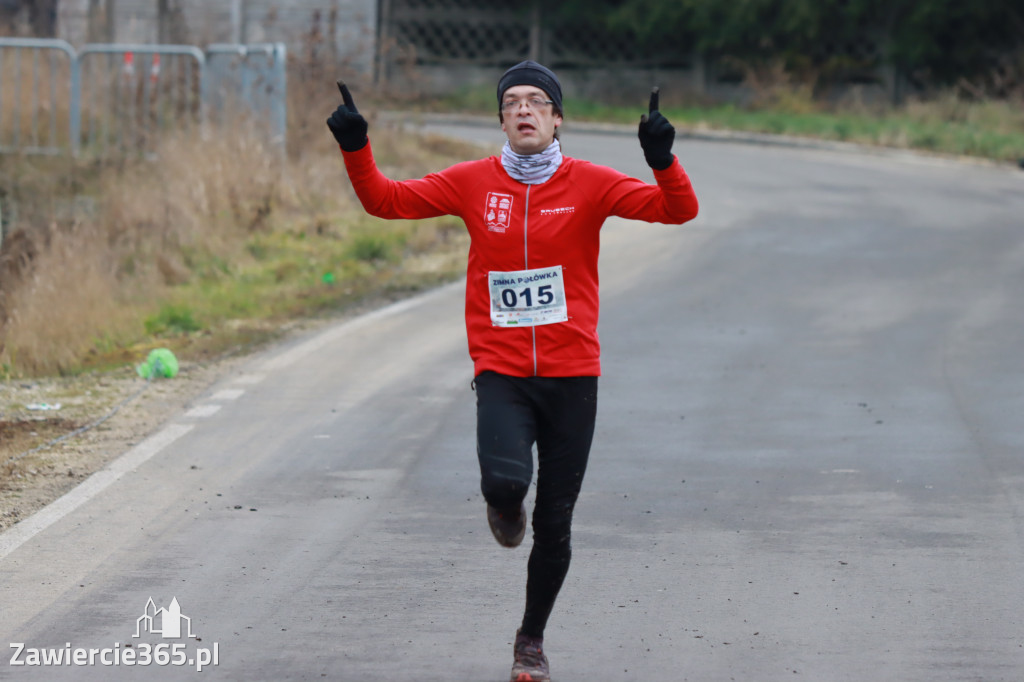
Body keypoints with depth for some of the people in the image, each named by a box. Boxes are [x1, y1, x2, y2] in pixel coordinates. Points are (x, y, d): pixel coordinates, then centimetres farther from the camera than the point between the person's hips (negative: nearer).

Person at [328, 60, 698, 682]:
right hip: (502, 374, 0)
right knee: (505, 482, -27)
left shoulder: (589, 183, -2)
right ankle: (507, 507, 12)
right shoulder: (474, 182, 2)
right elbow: (387, 199, 5)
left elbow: (678, 210, -11)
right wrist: (356, 149, -12)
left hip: (572, 378, 0)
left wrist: (662, 159, -30)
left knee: (554, 525, 4)